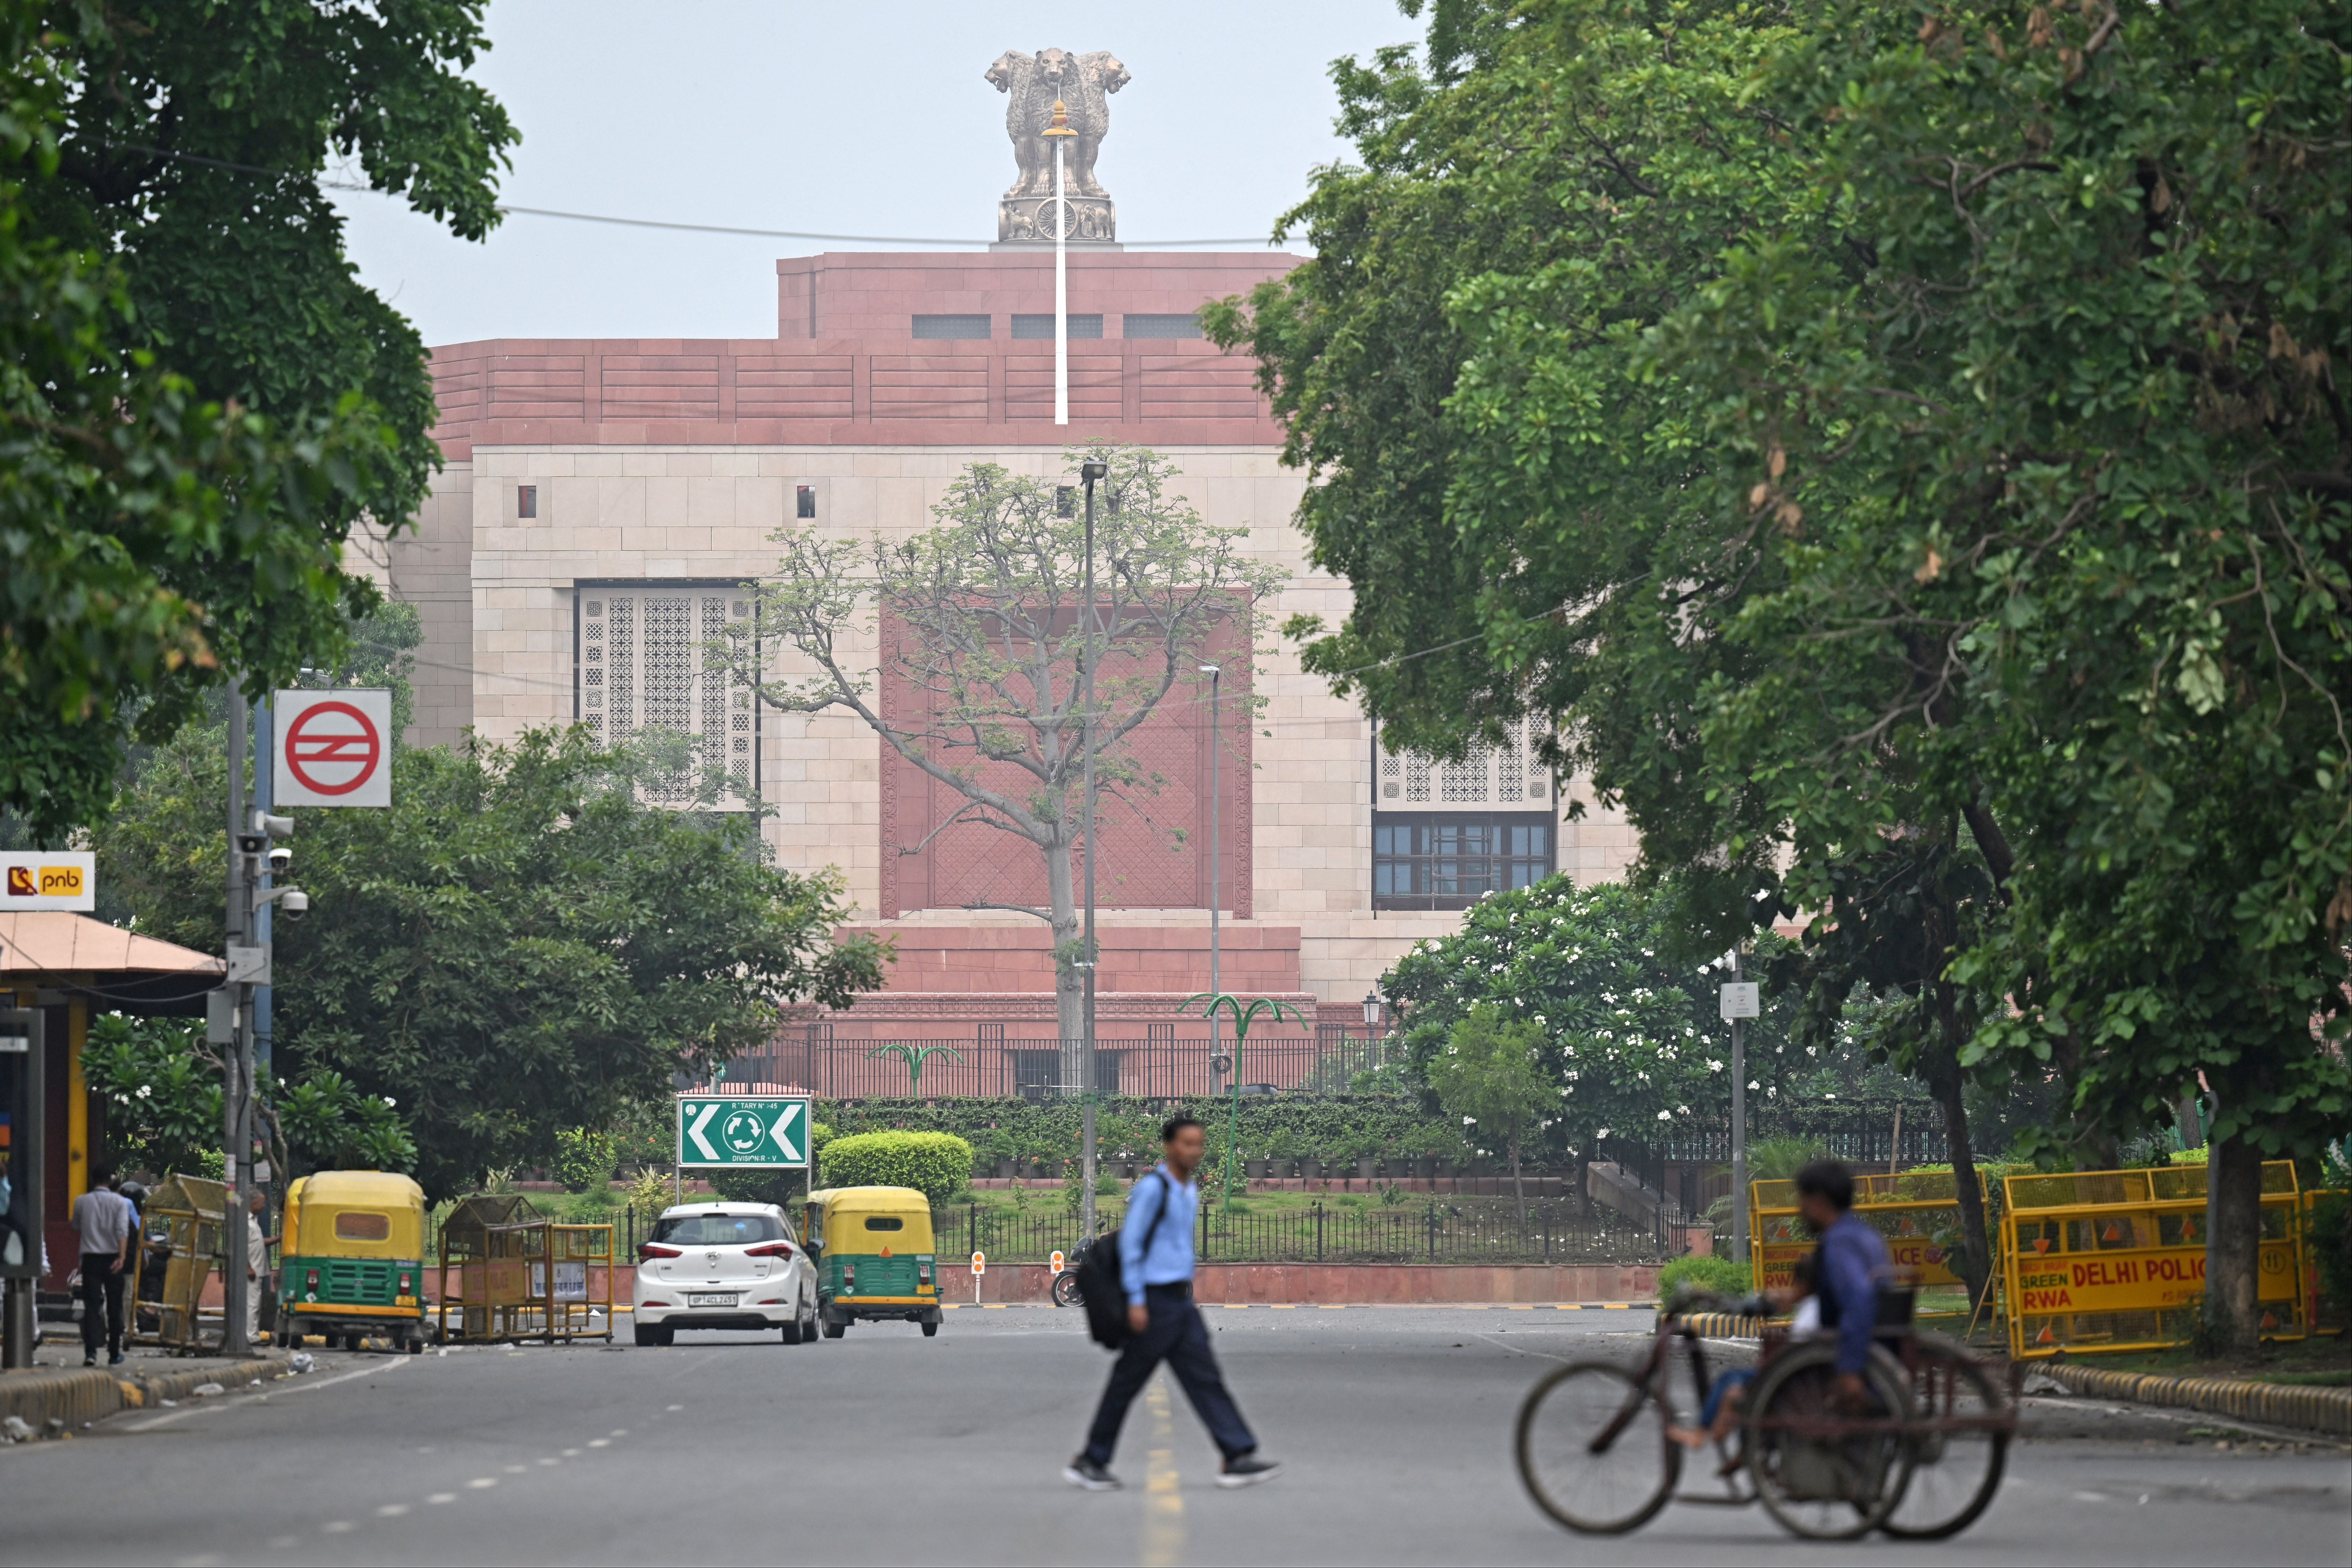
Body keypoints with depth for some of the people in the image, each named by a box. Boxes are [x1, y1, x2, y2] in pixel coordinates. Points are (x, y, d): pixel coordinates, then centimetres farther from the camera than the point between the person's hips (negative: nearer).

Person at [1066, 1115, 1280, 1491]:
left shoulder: (1191, 1190, 14)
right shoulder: (1152, 1189, -12)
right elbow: (1130, 1243, -14)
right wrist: (1136, 1301, -17)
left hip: (1181, 1301, 8)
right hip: (1154, 1300, -8)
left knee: (1204, 1379, 2)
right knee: (1128, 1382, -1)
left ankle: (1238, 1459, -3)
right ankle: (1090, 1462, 9)